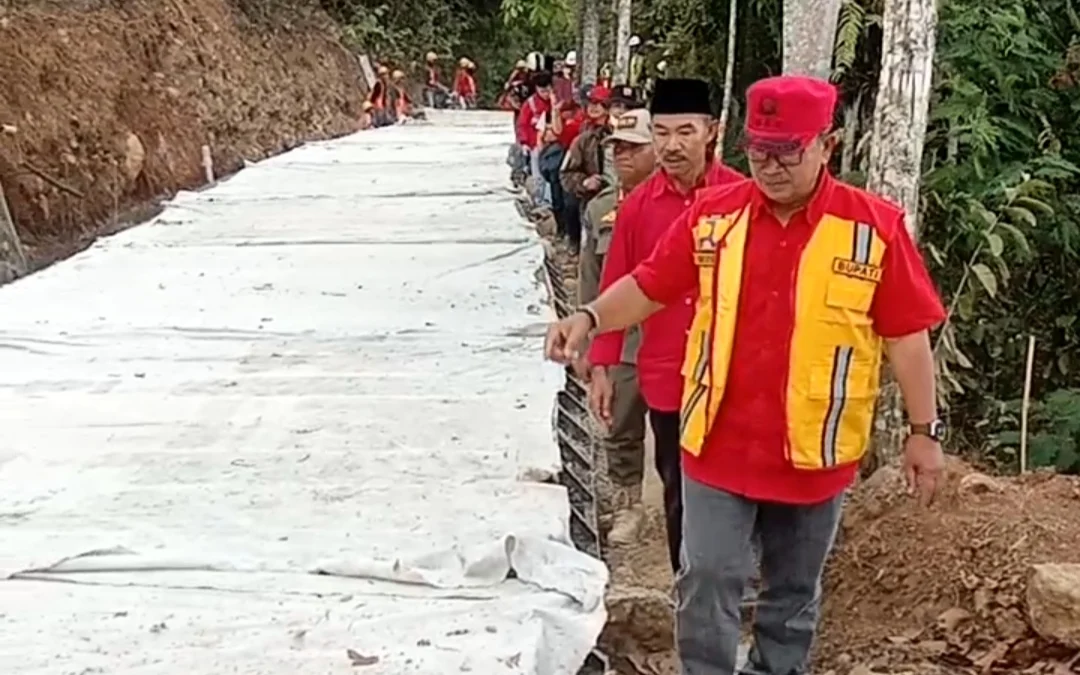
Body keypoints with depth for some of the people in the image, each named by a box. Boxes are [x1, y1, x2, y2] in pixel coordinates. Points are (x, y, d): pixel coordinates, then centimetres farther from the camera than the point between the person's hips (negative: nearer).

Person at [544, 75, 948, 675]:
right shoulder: (713, 215, -4)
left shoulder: (877, 226, -9)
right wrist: (590, 317, -14)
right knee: (707, 580, 5)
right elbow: (649, 287, 3)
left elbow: (907, 334, -5)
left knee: (794, 592, 18)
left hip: (816, 454, 0)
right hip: (720, 447, 1)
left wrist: (925, 431, -2)